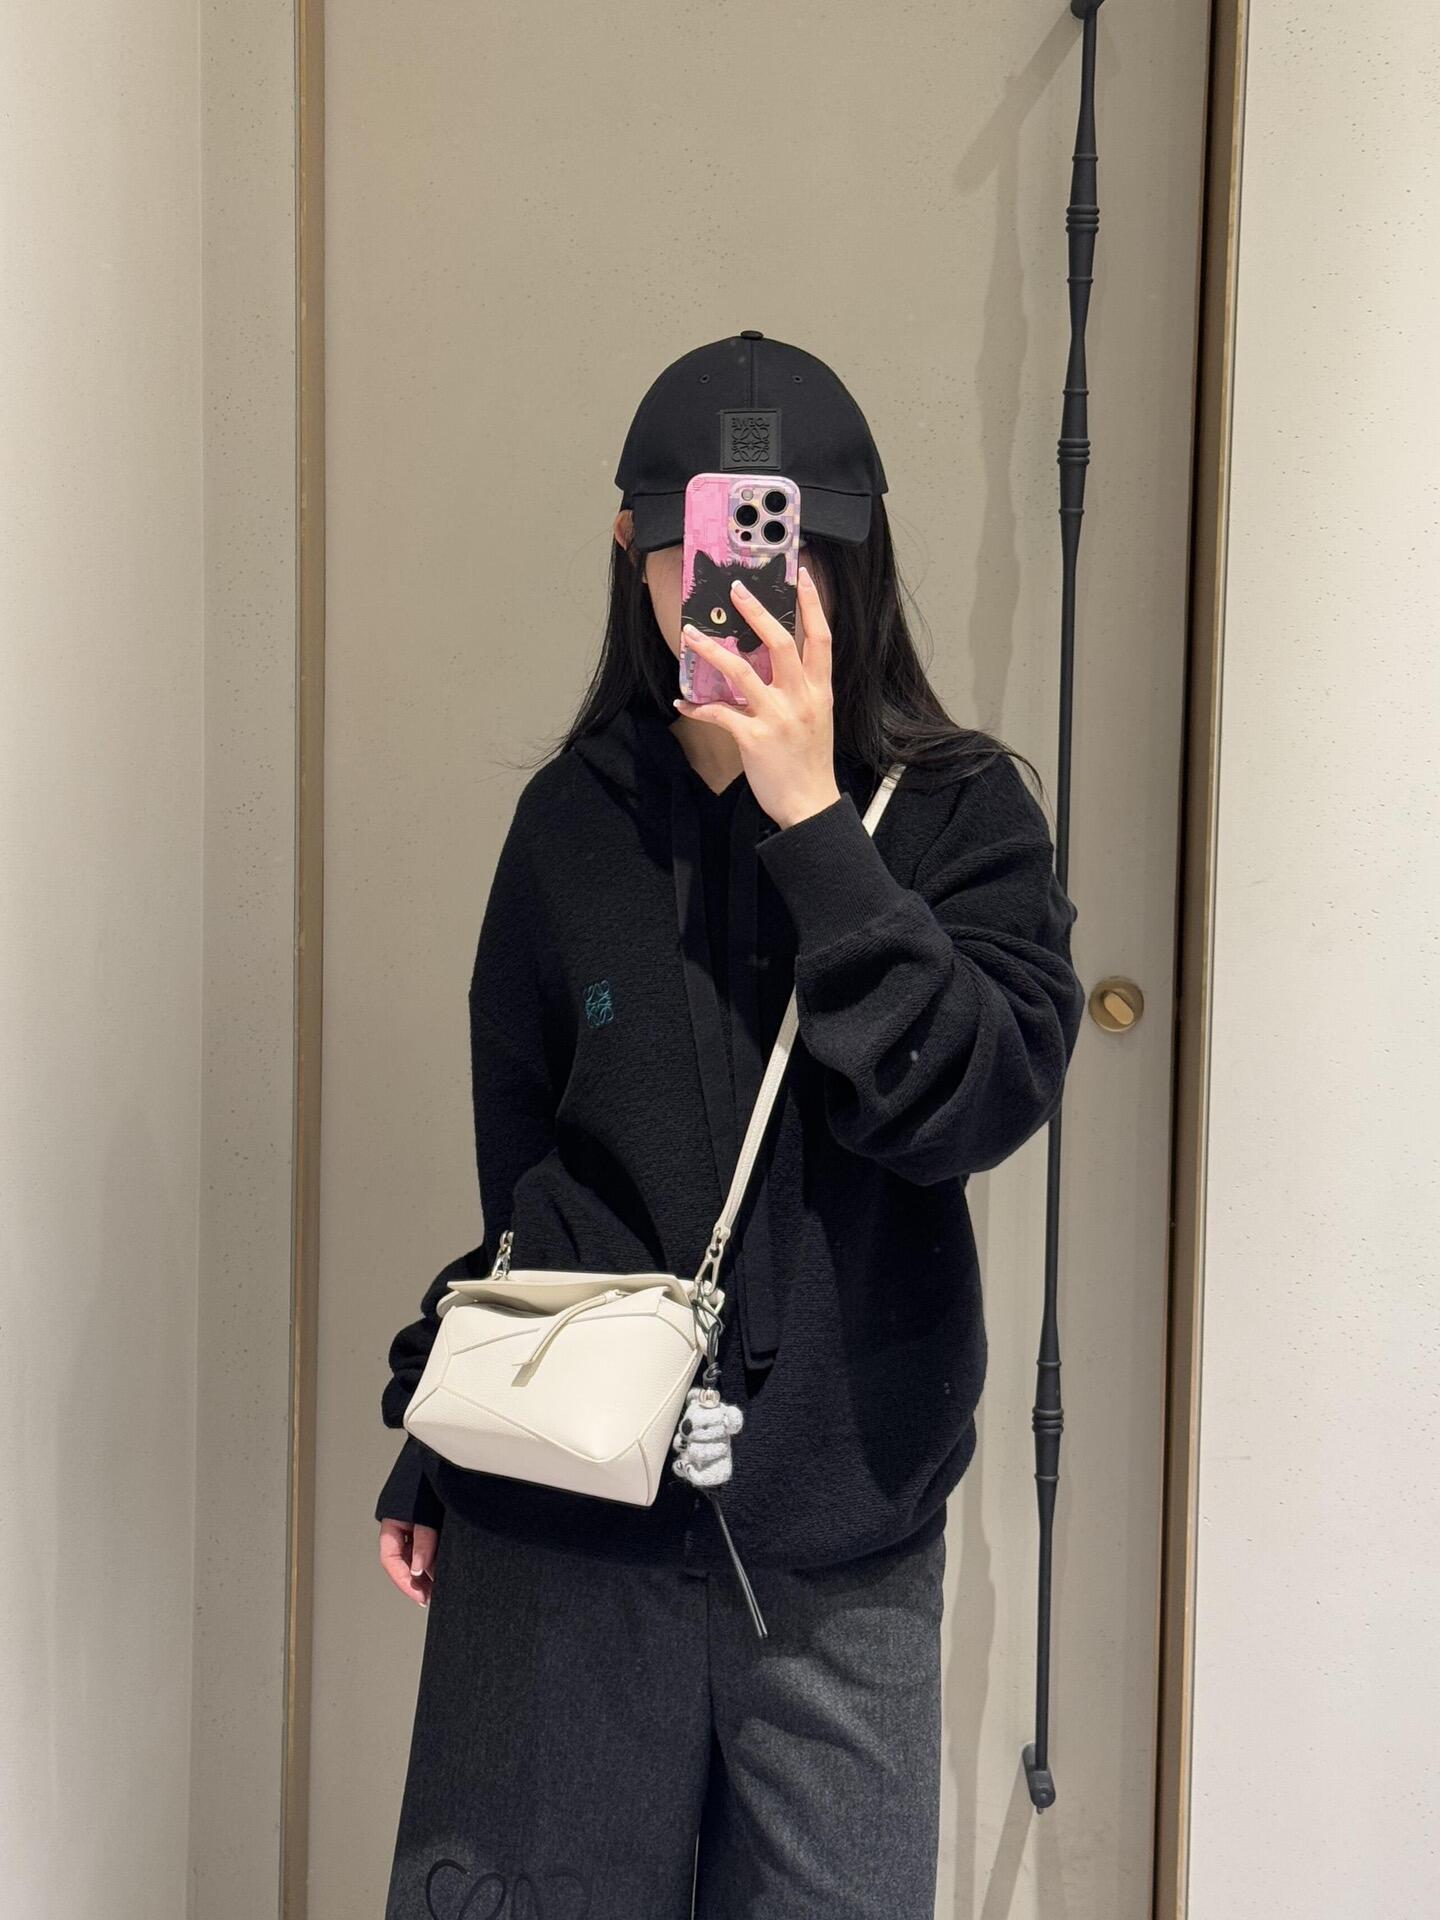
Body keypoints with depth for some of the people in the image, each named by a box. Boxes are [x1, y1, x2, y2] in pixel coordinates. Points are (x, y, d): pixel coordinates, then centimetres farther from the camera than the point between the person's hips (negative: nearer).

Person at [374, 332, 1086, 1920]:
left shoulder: (961, 812, -3)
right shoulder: (575, 819, 2)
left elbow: (976, 1106, -17)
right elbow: (517, 1173, 10)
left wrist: (809, 820, -20)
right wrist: (435, 1440, 11)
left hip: (843, 1547, -1)